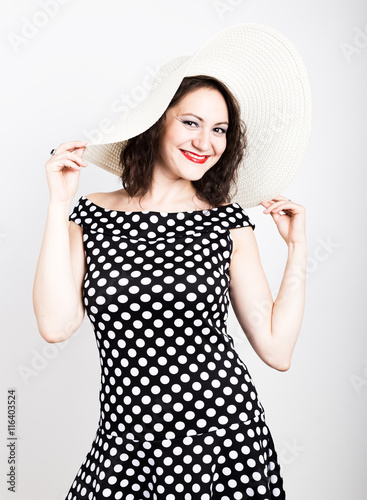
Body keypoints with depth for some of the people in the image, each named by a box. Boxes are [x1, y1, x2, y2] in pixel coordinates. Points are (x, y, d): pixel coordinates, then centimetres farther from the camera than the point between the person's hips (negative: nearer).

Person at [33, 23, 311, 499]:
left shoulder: (228, 222, -1)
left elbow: (277, 350, -3)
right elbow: (56, 325, -14)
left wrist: (297, 246, -5)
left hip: (223, 441, 0)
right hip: (124, 443, 1)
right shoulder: (92, 214, 0)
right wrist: (59, 203, -12)